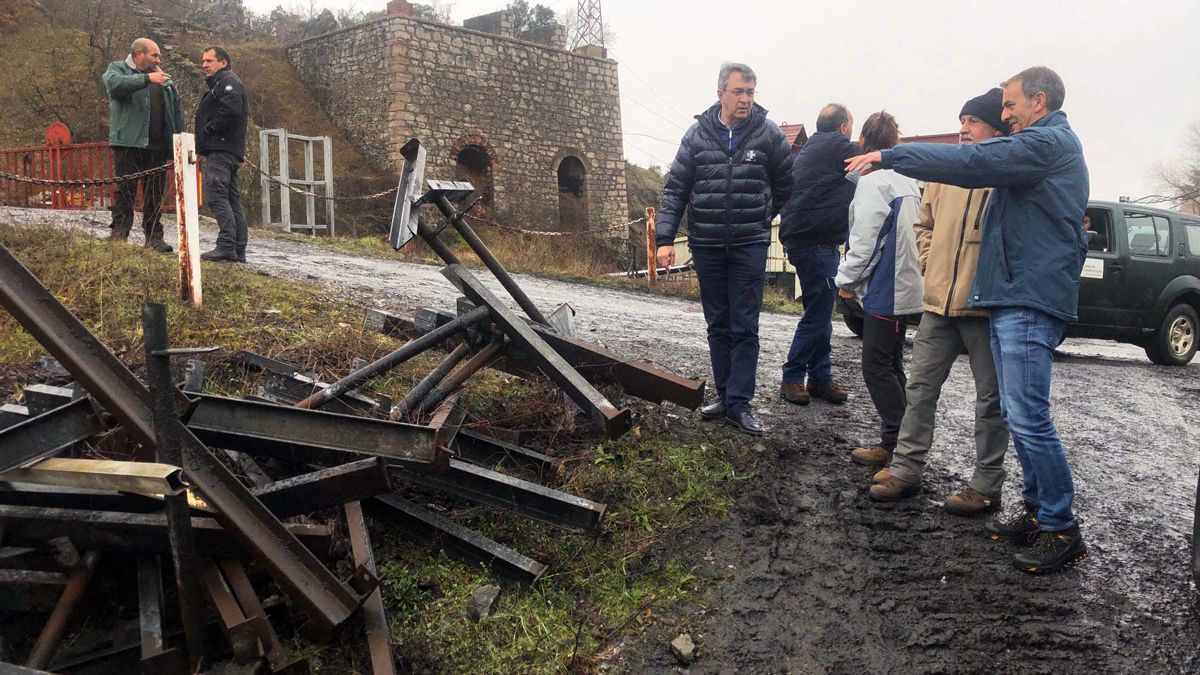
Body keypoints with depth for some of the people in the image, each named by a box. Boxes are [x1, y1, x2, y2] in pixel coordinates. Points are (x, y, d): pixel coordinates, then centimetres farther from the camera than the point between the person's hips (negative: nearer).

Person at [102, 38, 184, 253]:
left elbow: (177, 108, 19)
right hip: (128, 144, -5)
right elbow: (114, 84, -17)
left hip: (158, 147, 5)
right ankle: (118, 234, -3)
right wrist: (147, 79, -25)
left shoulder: (163, 79, 22)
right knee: (125, 191, -6)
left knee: (155, 194, 6)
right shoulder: (118, 68, 7)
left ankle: (154, 238, 10)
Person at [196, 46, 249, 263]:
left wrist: (211, 129, -14)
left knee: (216, 195, -16)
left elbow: (231, 108, -23)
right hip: (227, 150, 11)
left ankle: (226, 246, -21)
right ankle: (238, 250, 10)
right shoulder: (219, 84, 28)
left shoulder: (228, 81, -5)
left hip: (221, 150, -11)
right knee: (231, 199, 8)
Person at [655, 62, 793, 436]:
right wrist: (665, 237, -5)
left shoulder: (769, 134, -3)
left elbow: (785, 185, 10)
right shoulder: (698, 134, -1)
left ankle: (739, 404, 4)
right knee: (718, 325, 10)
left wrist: (762, 218, 10)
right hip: (706, 245, 2)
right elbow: (675, 188, 1)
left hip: (750, 245, -2)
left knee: (744, 327, -2)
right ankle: (725, 396, 21)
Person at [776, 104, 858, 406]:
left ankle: (820, 377, 17)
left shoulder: (809, 150, 21)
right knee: (818, 315, -6)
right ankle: (792, 378, -1)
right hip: (816, 241, -10)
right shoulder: (838, 145, -8)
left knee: (820, 313, 13)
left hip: (802, 238, 10)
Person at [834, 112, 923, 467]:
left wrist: (847, 279, -5)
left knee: (877, 365, -4)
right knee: (891, 364, 15)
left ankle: (895, 442, -3)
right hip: (905, 287, 9)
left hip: (884, 289, -9)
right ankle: (897, 440, 20)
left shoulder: (873, 181, -15)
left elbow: (865, 238, -17)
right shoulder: (907, 180, 13)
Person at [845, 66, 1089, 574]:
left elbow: (970, 162, -18)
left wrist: (888, 157, -13)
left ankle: (1061, 530, -3)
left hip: (1030, 300, -11)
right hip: (1012, 297, 11)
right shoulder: (1045, 145, 23)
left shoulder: (1048, 142, -9)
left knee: (1027, 417, -11)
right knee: (1018, 414, 13)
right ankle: (1037, 512, 21)